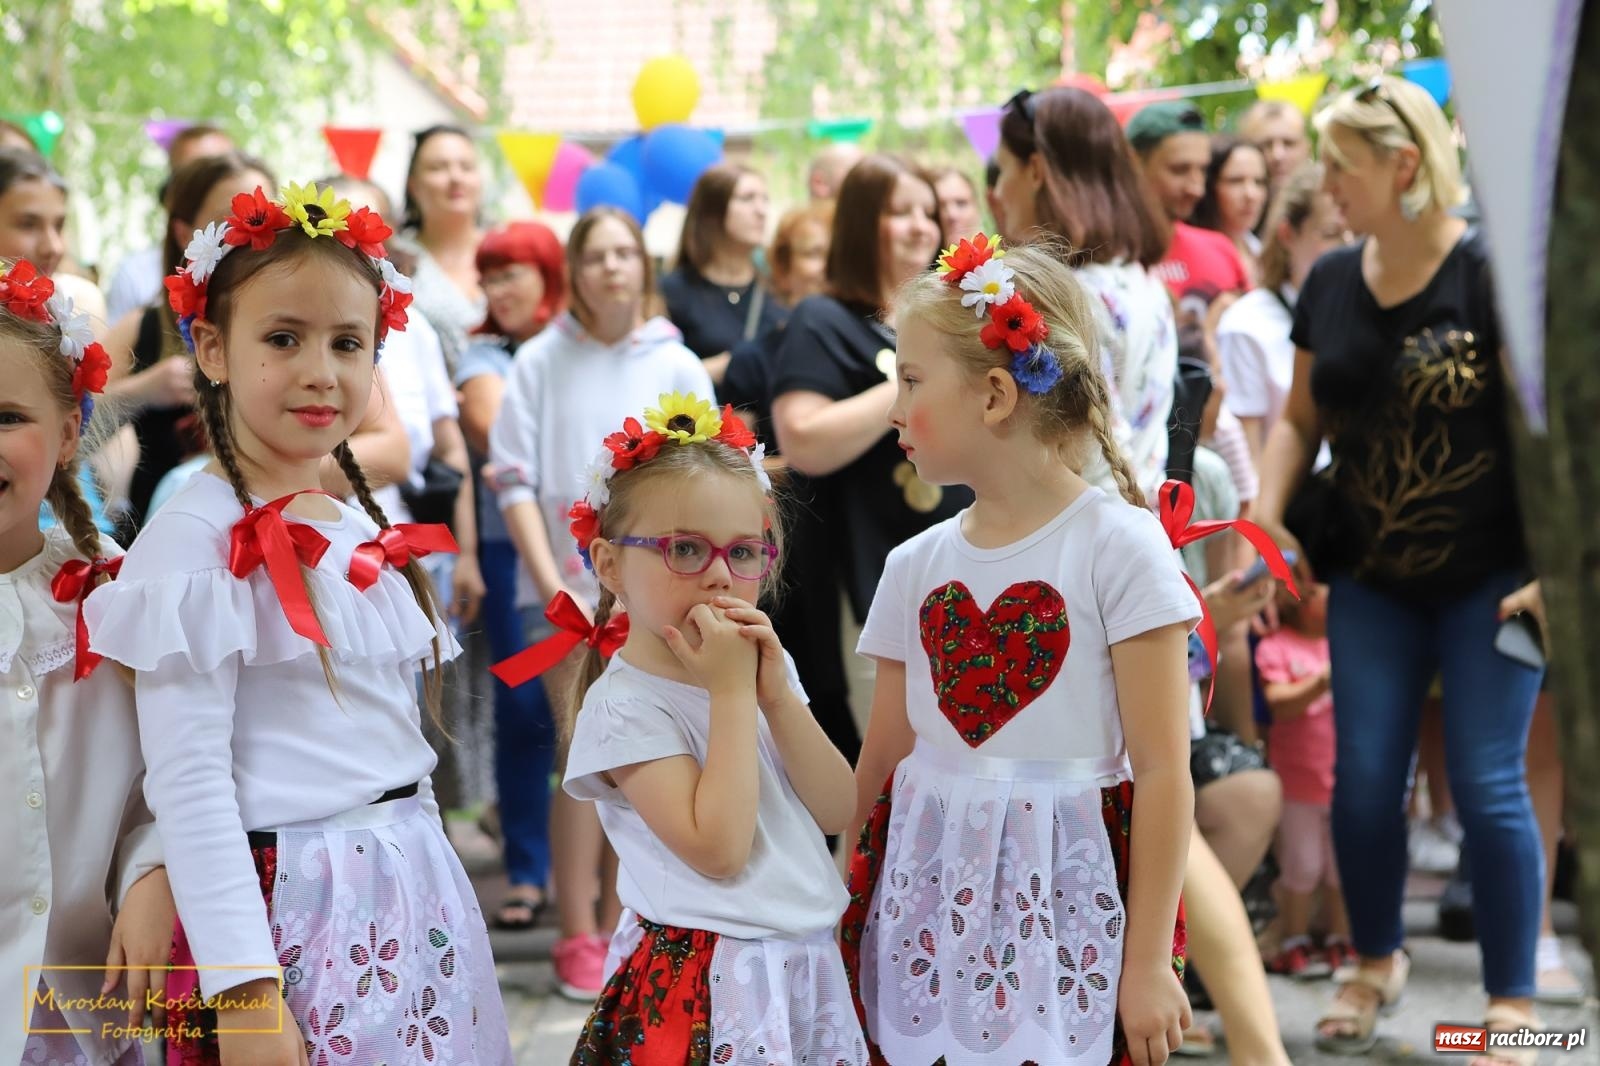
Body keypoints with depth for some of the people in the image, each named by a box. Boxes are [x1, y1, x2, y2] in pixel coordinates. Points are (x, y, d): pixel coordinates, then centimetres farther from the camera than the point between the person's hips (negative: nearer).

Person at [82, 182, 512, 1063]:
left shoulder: (367, 531, 9)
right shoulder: (198, 538, -12)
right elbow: (186, 781, -17)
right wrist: (243, 988, -21)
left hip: (419, 893, 7)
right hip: (290, 908, -7)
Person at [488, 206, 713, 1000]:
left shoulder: (677, 366, 5)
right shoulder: (539, 362, 3)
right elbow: (515, 478, -1)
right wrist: (554, 585, -9)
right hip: (568, 588, -1)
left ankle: (614, 930, 13)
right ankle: (578, 937, -1)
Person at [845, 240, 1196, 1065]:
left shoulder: (1118, 546, -9)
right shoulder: (917, 565, 6)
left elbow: (1163, 771, -10)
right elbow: (884, 758, 12)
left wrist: (1149, 961, -11)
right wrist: (841, 913, 7)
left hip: (1061, 905, -4)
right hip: (926, 900, 5)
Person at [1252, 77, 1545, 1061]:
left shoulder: (1494, 274, -14)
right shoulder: (1330, 285, 3)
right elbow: (1302, 420, 13)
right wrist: (1268, 520, 0)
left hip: (1489, 577, -5)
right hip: (1373, 576, 5)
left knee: (1488, 785, -2)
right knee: (1364, 780, 7)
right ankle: (1377, 961, 30)